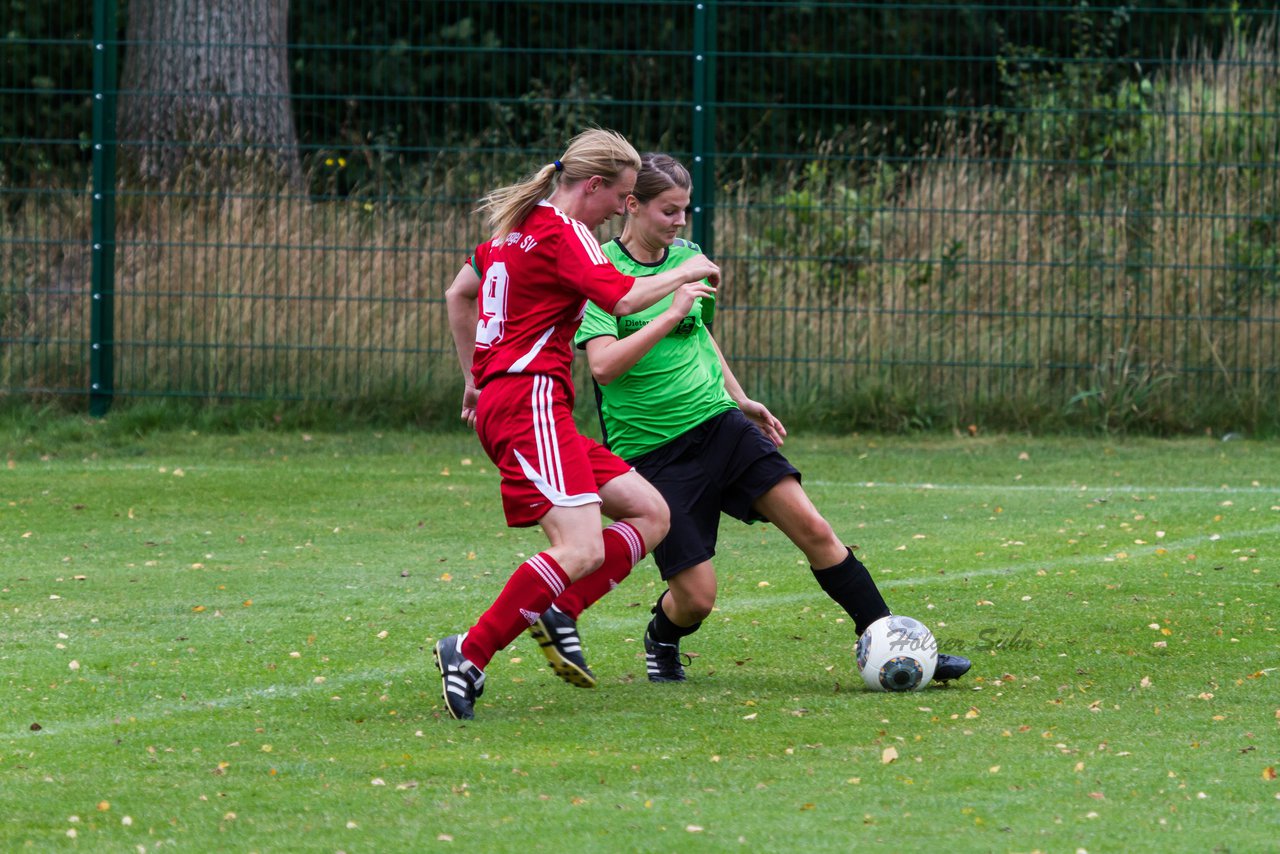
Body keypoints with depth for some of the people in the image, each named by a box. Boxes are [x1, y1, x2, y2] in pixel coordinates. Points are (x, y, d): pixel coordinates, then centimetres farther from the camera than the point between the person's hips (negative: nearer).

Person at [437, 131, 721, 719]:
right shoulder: (561, 231, -9)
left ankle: (557, 616, -5)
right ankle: (470, 654, -24)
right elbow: (624, 298, -22)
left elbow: (458, 294, 32)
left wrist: (474, 377, 38)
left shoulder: (519, 225, 20)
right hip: (530, 401, -11)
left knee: (650, 515, 7)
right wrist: (685, 273, -4)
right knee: (582, 549, -23)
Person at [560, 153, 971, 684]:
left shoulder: (687, 258, 9)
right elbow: (603, 366, -25)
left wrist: (741, 400, 26)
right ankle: (661, 641, 29)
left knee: (812, 528, -10)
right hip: (652, 450, -5)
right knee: (695, 596, -7)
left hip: (719, 422, 6)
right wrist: (671, 314, -27)